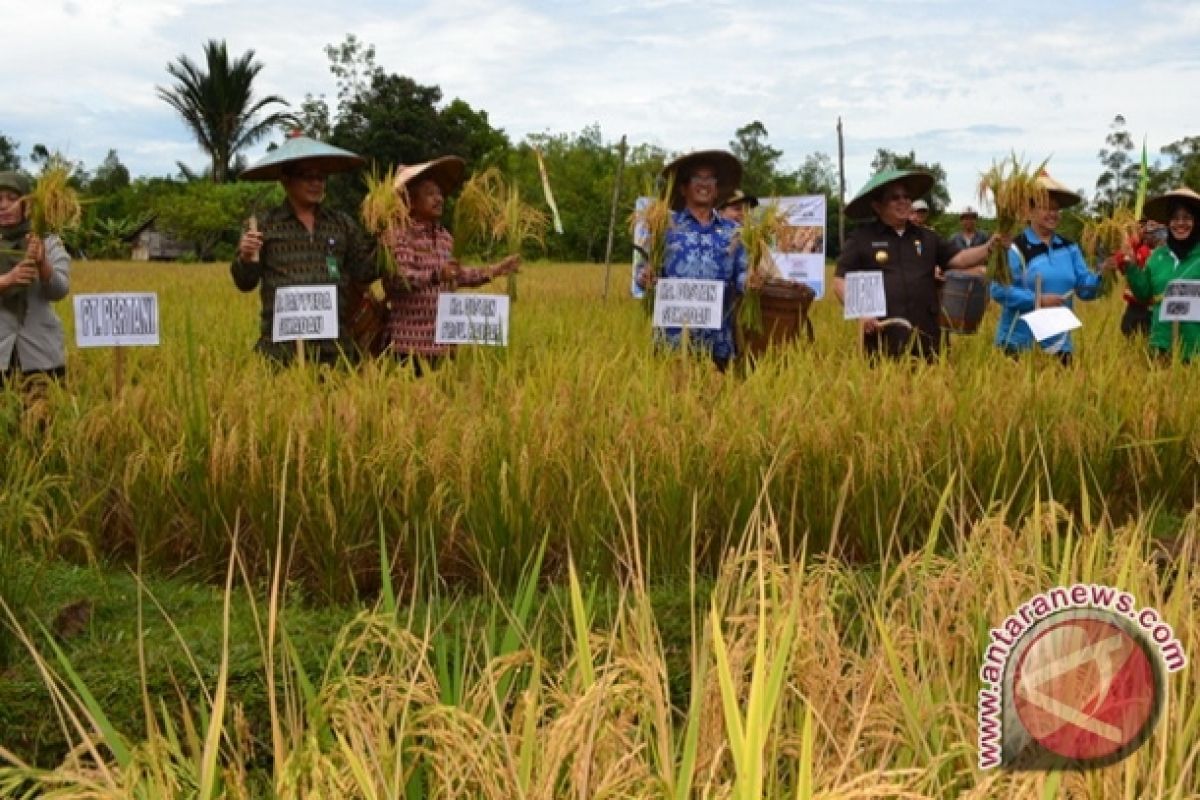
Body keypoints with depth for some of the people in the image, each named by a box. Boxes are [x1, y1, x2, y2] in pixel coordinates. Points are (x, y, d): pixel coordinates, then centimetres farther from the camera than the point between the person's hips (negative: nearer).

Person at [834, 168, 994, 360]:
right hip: (883, 335, -4)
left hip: (925, 334, 4)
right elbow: (840, 281, 1)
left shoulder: (927, 237, 16)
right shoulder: (861, 238, 3)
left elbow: (958, 259, 11)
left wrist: (989, 247, -6)